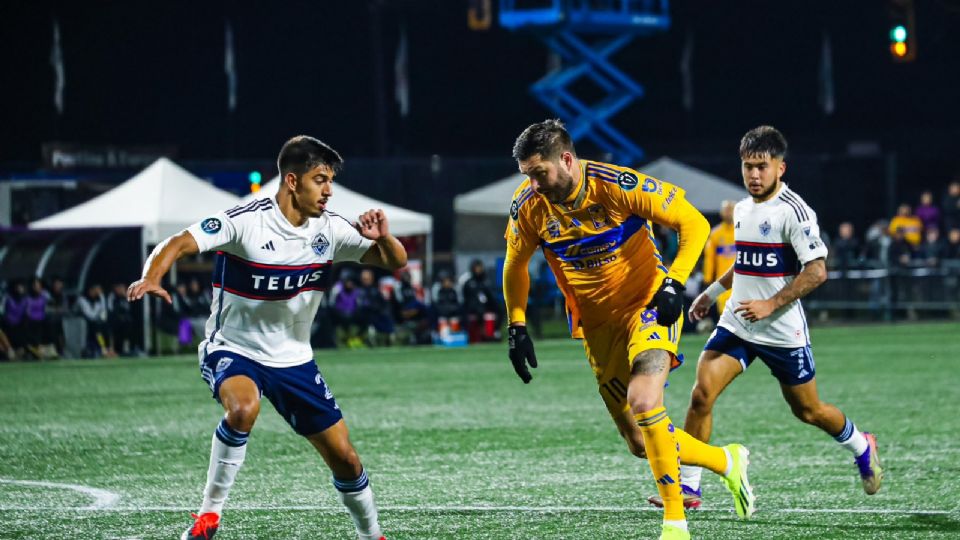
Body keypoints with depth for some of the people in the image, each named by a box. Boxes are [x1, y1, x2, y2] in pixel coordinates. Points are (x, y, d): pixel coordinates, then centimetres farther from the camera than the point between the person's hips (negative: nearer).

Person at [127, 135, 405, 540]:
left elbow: (396, 263, -1)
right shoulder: (246, 221, -19)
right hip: (232, 351, -5)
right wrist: (151, 279, -47)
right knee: (244, 407, -39)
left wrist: (383, 238, -24)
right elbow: (178, 244, -27)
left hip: (294, 359, 5)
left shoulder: (329, 229, -4)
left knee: (344, 458, 4)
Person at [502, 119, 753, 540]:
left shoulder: (619, 185, -22)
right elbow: (515, 265, 9)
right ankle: (728, 461, 30)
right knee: (640, 443, 3)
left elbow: (693, 223, -14)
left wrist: (674, 284, -25)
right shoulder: (528, 206, -10)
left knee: (644, 401, -29)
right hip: (596, 325, 5)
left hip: (649, 304, -5)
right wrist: (516, 327, 2)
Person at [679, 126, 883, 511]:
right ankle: (688, 485, -9)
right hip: (736, 324, 6)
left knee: (807, 411, 10)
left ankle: (862, 447, 40)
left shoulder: (793, 211, -15)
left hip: (782, 332, -6)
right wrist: (712, 292, 22)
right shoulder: (742, 209, 10)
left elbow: (816, 271, -19)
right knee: (701, 394, -13)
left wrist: (771, 304, -24)